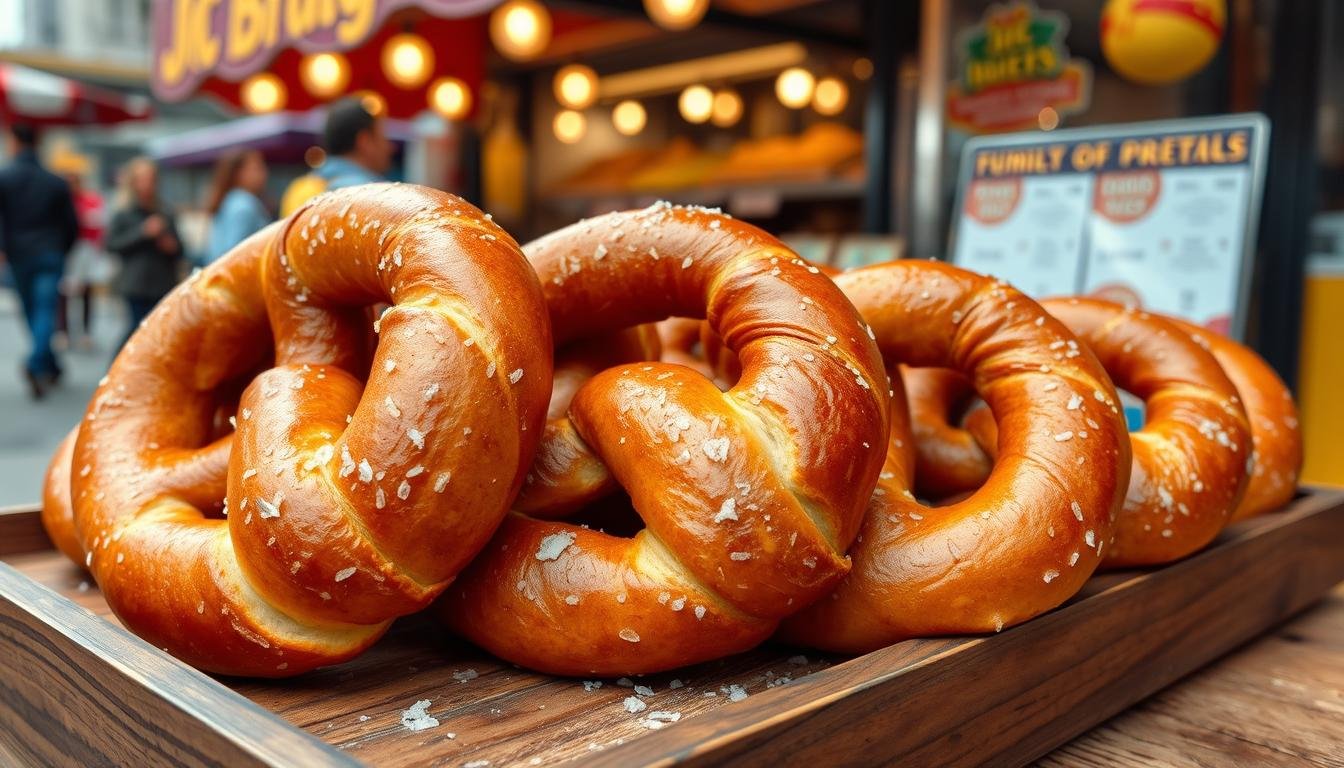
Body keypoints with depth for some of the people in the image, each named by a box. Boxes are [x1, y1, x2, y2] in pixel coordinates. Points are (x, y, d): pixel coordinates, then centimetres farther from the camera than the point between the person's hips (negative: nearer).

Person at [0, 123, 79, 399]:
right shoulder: (56, 182, 3)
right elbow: (72, 224, 5)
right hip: (51, 256, 0)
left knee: (32, 312, 14)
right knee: (46, 310, -7)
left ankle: (50, 368, 22)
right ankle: (36, 363, -29)